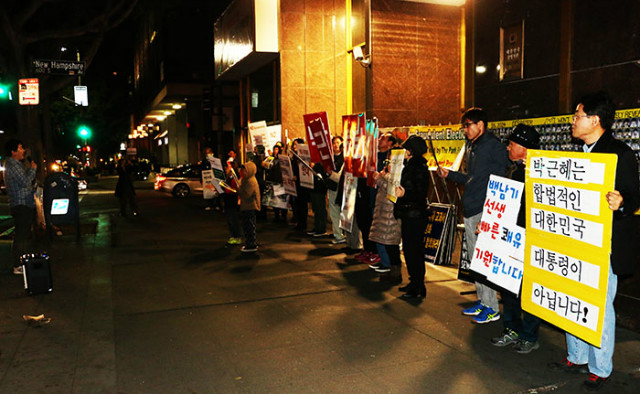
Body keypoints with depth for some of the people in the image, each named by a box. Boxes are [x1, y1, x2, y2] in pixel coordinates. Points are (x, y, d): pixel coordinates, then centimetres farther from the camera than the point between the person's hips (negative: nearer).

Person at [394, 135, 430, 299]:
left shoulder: (420, 168, -15)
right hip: (407, 215, 10)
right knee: (408, 249, 15)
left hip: (416, 216, -10)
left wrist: (405, 194, -37)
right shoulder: (409, 166, 13)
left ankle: (419, 288, 4)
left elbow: (421, 194, -21)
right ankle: (414, 282, 26)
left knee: (414, 251, -5)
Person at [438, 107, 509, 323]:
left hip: (485, 210, -9)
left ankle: (492, 308, 5)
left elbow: (503, 177, -13)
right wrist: (449, 174, 17)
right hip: (470, 210, 9)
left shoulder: (494, 145, -9)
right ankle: (482, 301, 25)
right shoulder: (471, 147, 18)